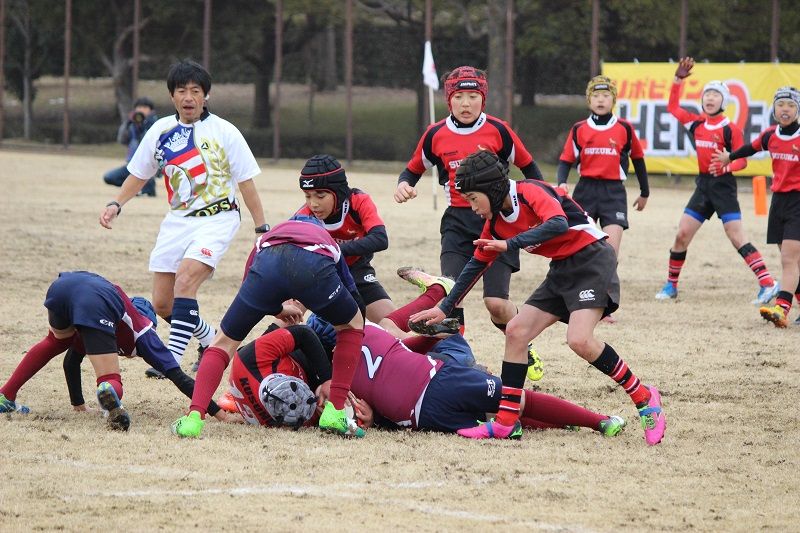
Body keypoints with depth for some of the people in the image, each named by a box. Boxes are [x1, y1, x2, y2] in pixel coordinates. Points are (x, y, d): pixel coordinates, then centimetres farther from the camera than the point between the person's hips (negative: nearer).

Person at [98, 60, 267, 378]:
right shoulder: (161, 131, 5)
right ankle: (210, 342, 28)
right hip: (178, 220, 5)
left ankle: (172, 359, -27)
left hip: (217, 218, -5)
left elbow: (246, 183, -2)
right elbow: (139, 175, 17)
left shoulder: (223, 132, -6)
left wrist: (262, 230, -4)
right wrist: (116, 204, 2)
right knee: (162, 304, 2)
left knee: (184, 282, -28)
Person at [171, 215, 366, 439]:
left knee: (225, 341, 21)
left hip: (268, 262, 1)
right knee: (353, 324, 29)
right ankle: (334, 413, 19)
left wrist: (277, 310, 66)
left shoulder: (265, 238, 45)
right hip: (315, 267, -1)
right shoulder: (328, 242, 43)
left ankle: (194, 417, 3)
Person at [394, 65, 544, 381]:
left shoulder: (497, 131, -3)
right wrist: (404, 185, -5)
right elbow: (414, 168, 17)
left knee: (496, 303, -9)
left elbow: (528, 166, 10)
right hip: (458, 222, 2)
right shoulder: (436, 135, 2)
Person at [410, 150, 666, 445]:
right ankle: (506, 423, 1)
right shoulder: (496, 221, 6)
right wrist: (444, 308, 19)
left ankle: (644, 398, -10)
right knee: (516, 331, -1)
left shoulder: (530, 192, -18)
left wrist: (510, 244, -36)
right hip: (562, 269, 9)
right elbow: (477, 264, 18)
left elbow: (558, 224, -37)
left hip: (592, 258, -9)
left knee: (579, 339, -25)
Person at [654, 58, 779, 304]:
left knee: (736, 237, -14)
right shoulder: (696, 123, 8)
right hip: (703, 185, 6)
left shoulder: (730, 129, -9)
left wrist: (726, 166, -29)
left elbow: (741, 161, -9)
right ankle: (671, 286, 15)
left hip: (723, 186, -6)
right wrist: (678, 80, 12)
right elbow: (673, 107, 20)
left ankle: (768, 283, -17)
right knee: (681, 234, 4)